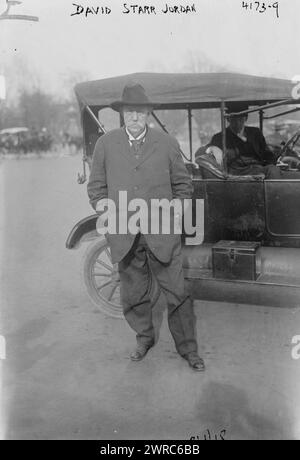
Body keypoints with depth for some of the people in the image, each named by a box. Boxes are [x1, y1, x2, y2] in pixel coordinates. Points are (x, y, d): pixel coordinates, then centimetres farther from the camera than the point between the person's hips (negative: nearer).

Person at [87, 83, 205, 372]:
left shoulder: (167, 143, 3)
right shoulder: (105, 144, 5)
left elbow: (182, 184, 11)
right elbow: (96, 187, 10)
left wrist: (178, 209, -1)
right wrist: (105, 208, -4)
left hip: (162, 234, -1)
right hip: (124, 236, 1)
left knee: (177, 294, 2)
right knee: (133, 296, 13)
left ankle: (188, 349, 19)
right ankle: (144, 339, 37)